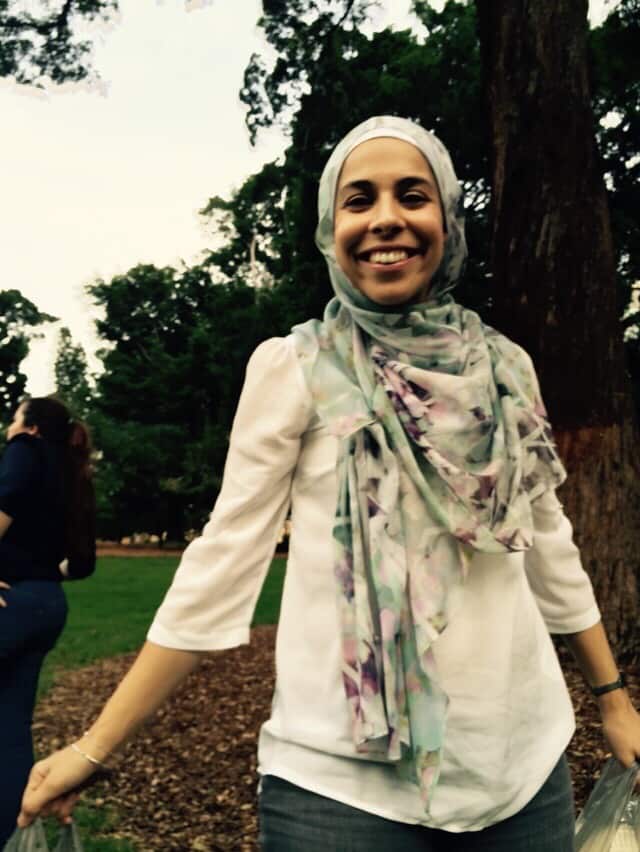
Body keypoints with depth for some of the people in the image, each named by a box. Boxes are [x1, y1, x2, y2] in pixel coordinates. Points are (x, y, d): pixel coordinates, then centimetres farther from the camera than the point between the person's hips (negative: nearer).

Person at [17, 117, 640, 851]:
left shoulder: (504, 367, 5)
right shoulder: (292, 367, -5)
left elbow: (547, 542, 13)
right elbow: (225, 555, -6)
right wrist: (93, 748, -8)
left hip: (524, 756, 4)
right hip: (343, 776, -4)